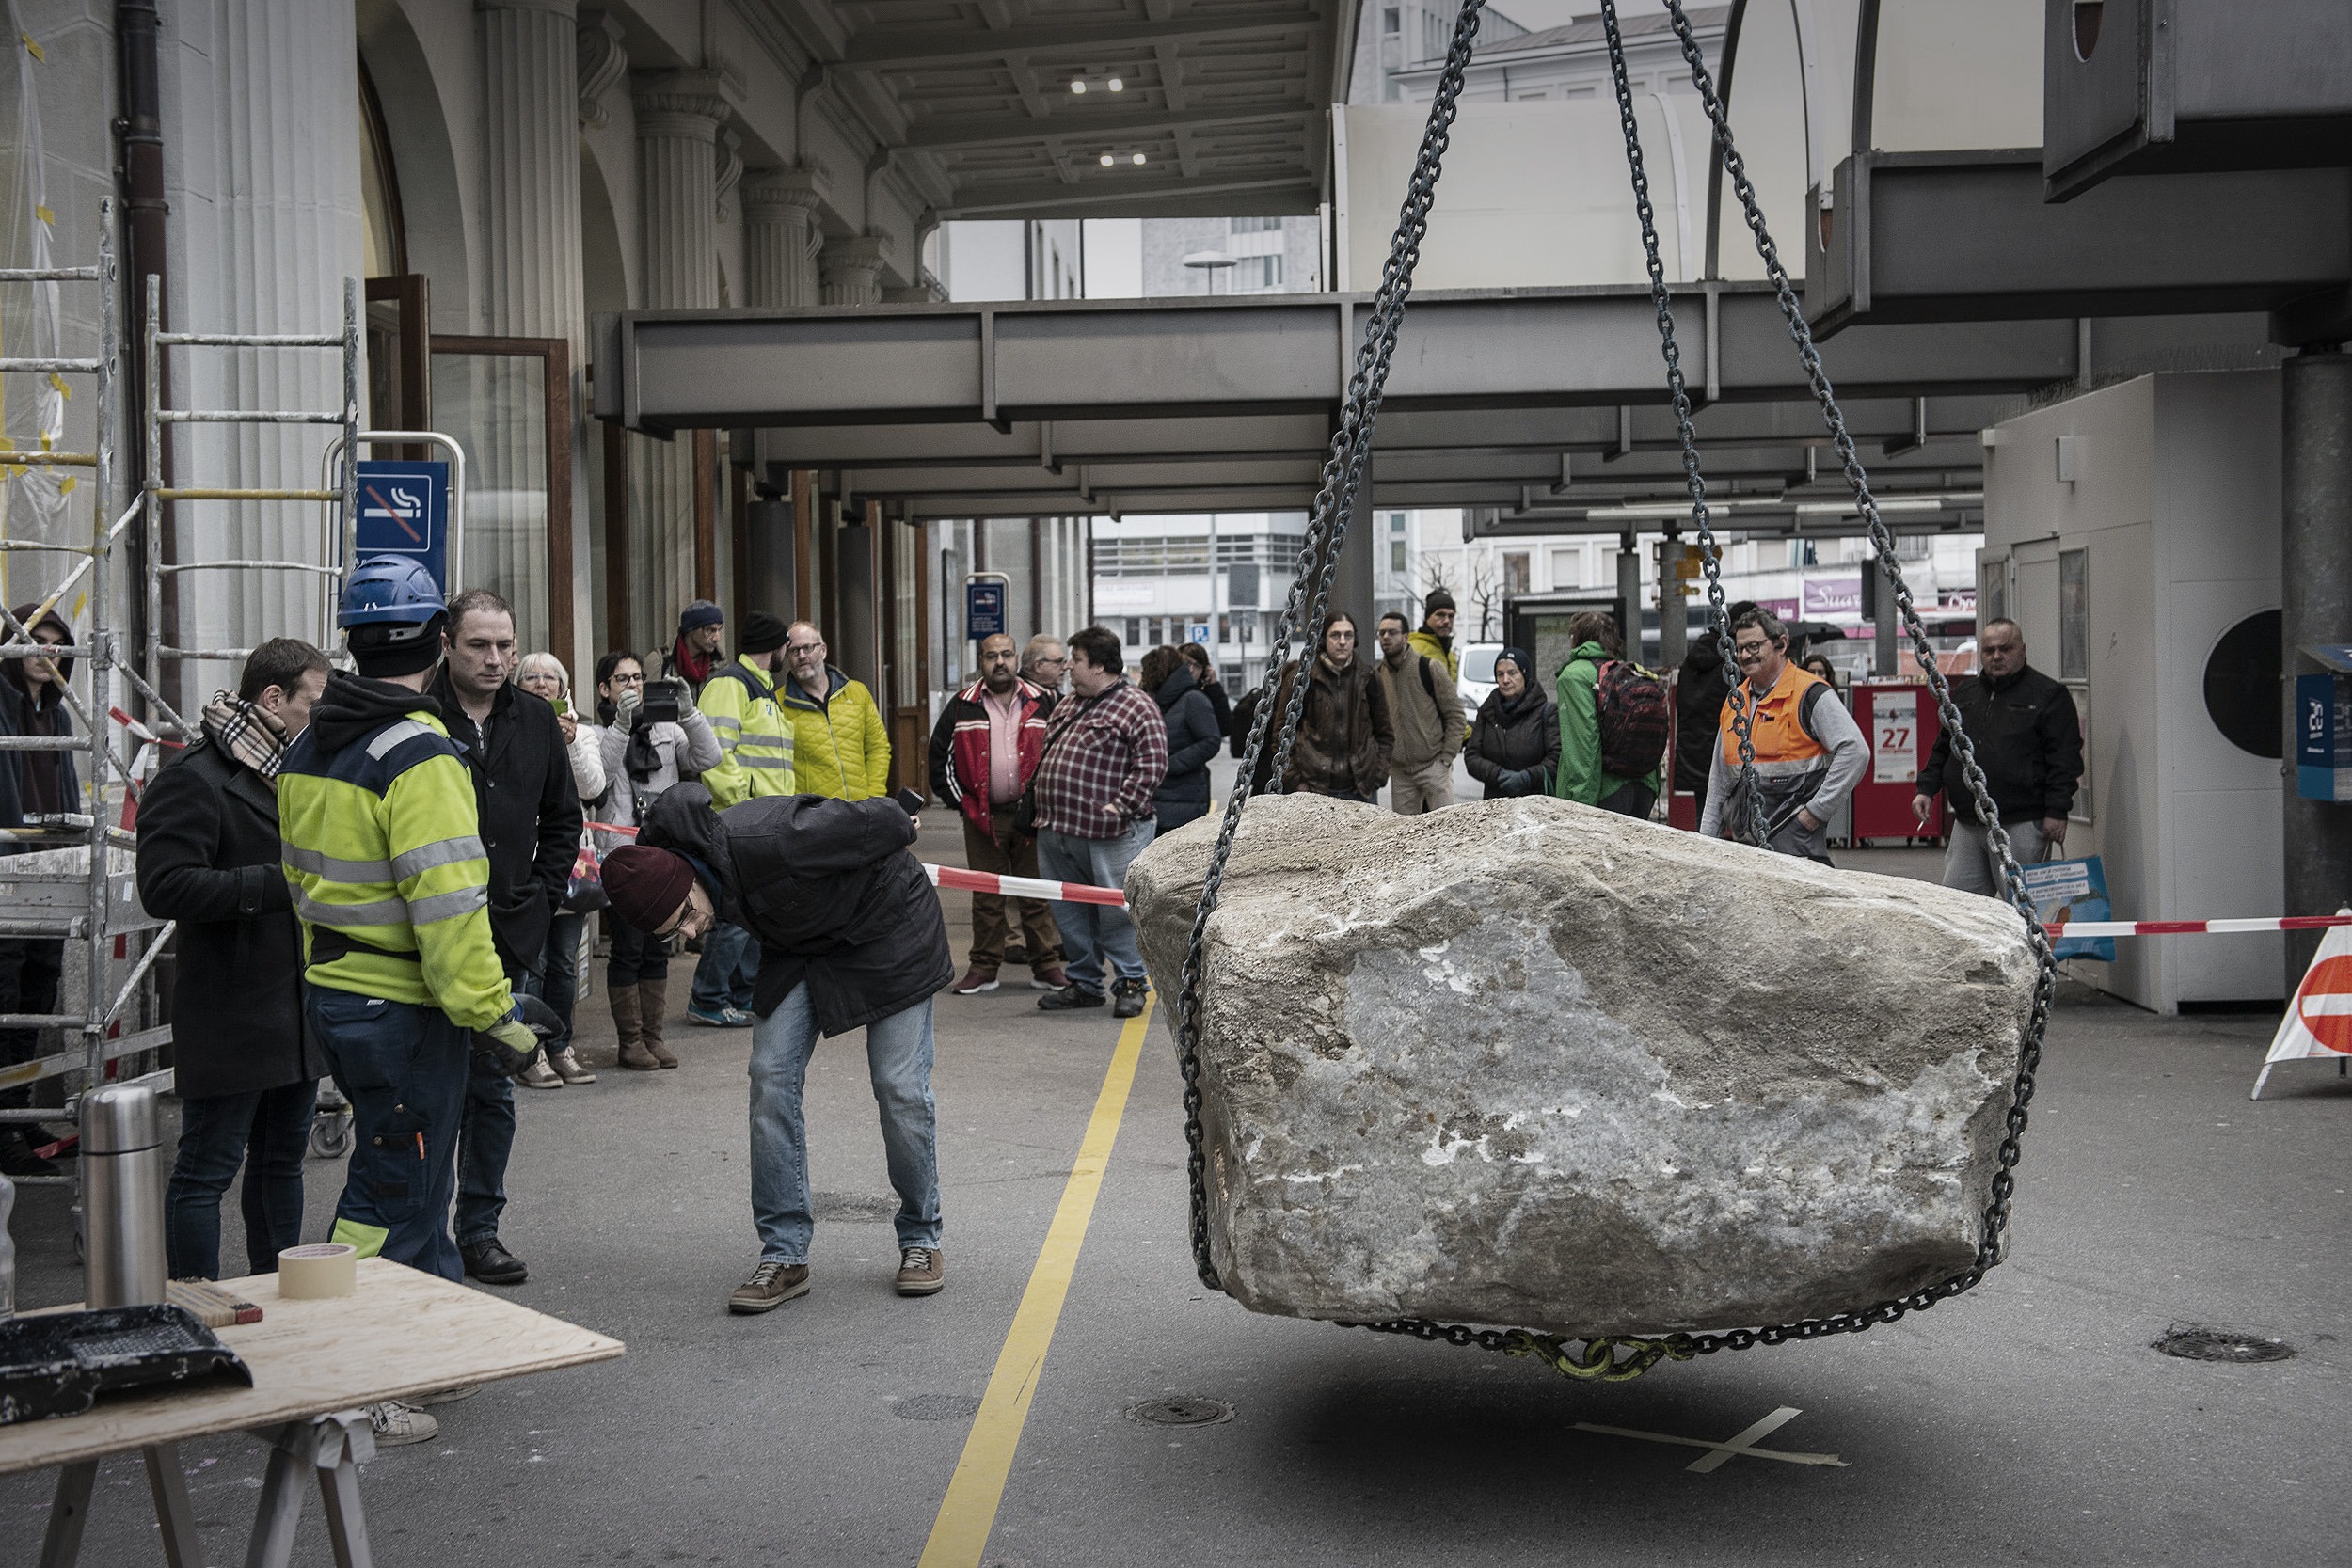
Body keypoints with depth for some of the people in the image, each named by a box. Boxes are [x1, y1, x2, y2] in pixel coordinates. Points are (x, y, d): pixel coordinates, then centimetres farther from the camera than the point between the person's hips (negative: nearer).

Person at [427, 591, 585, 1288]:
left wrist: (542, 894, 10)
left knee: (494, 1087, 11)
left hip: (514, 936, 5)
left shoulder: (536, 721, 9)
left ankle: (479, 1229, 21)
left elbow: (563, 818, 20)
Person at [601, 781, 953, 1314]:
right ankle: (784, 1255, 0)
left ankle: (920, 1240, 13)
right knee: (772, 1076, -6)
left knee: (900, 1086, -6)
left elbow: (870, 823, -27)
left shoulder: (766, 843, -41)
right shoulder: (659, 874, -16)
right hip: (798, 942, 6)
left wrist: (899, 814, -4)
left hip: (886, 923, -6)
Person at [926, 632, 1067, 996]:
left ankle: (1046, 965, 11)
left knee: (1036, 894, 3)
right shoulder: (962, 706, 4)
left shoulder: (1042, 702, 5)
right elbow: (940, 758, 7)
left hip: (1032, 814, 0)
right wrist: (962, 803, 1)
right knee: (986, 897, 5)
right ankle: (984, 968, 13)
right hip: (982, 816, 0)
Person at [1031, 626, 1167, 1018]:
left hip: (1109, 836, -8)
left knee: (1115, 912, -2)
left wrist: (1120, 806, -17)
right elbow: (1045, 755, 26)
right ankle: (1084, 983, 24)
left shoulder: (1138, 708, -8)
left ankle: (1130, 983, 11)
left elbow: (1152, 765, -14)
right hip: (1057, 830, 8)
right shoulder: (1068, 704, 18)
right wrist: (1043, 806, 18)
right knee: (1069, 912, 13)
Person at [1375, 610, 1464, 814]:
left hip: (1433, 765, -4)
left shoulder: (1430, 668, -7)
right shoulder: (1378, 675, 6)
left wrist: (1446, 757, -9)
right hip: (1399, 770, 4)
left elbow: (1455, 715, -4)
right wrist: (1384, 759, 7)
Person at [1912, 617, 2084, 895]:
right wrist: (1926, 788, 15)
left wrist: (2057, 811, -12)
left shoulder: (2049, 695, -1)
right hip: (1967, 826, 6)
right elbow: (1942, 748, 26)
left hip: (2020, 827, -6)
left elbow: (2065, 759, -6)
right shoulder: (1963, 693, 18)